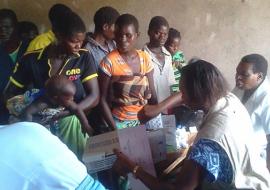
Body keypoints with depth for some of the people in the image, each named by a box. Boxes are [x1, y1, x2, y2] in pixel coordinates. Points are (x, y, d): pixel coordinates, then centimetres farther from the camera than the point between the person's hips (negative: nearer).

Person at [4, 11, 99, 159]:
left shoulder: (84, 58, -2)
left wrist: (60, 114, -19)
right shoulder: (31, 60, -1)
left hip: (69, 119, 0)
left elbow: (94, 97, -7)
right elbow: (10, 94, 7)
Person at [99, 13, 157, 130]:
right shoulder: (109, 62, -14)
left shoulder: (145, 58, -1)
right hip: (121, 122, -4)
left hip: (145, 119, 4)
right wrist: (114, 129, -14)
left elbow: (151, 93, 5)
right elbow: (103, 99, -10)